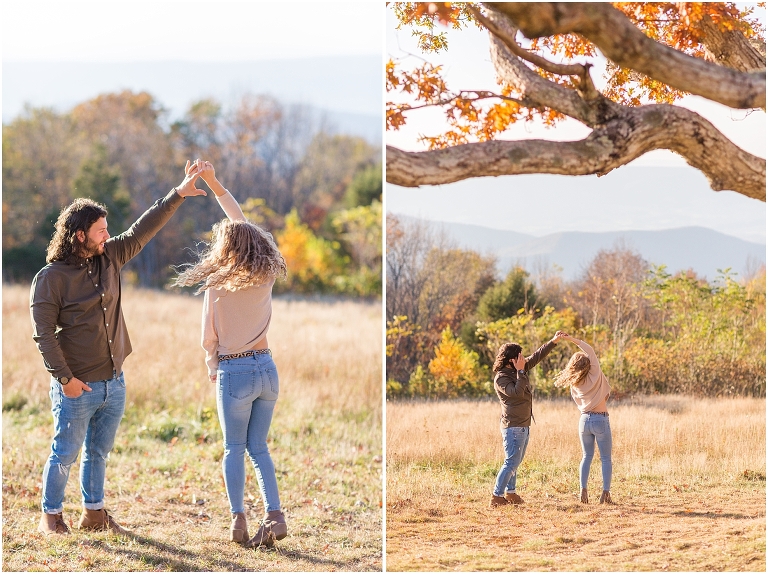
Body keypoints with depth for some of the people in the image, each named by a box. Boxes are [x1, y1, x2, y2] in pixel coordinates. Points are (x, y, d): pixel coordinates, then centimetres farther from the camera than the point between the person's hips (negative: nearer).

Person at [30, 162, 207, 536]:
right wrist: (65, 379, -18)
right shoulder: (50, 278, -13)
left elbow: (143, 230, 7)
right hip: (77, 388, -6)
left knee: (99, 452, 16)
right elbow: (44, 334, -14)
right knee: (65, 454, 3)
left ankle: (94, 513, 28)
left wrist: (178, 195, 1)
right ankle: (51, 517, 16)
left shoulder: (109, 258, 5)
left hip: (114, 383, 6)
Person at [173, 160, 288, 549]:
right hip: (266, 368, 4)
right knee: (258, 447, 11)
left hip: (234, 372, -4)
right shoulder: (265, 276, -1)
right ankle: (274, 516, -3)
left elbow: (209, 339, -6)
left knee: (234, 449, 9)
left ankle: (238, 519, -1)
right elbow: (242, 225, 9)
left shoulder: (217, 286, -13)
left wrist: (212, 367, 15)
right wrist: (214, 183, 12)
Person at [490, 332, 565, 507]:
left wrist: (553, 341, 13)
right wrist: (520, 372, -24)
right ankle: (496, 496, -10)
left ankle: (510, 493, 23)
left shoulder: (519, 370, 8)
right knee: (511, 463, -11)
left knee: (515, 462, 15)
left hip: (524, 426, 9)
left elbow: (537, 356, 17)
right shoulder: (501, 378, -16)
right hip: (513, 427, -9)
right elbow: (517, 392, -29)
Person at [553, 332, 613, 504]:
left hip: (584, 419, 4)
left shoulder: (574, 383, 2)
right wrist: (570, 339, -15)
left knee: (587, 456, 14)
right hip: (601, 420, -4)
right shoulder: (595, 375, -10)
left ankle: (583, 490, 2)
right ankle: (606, 492, -4)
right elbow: (590, 350, -11)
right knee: (606, 458, 4)